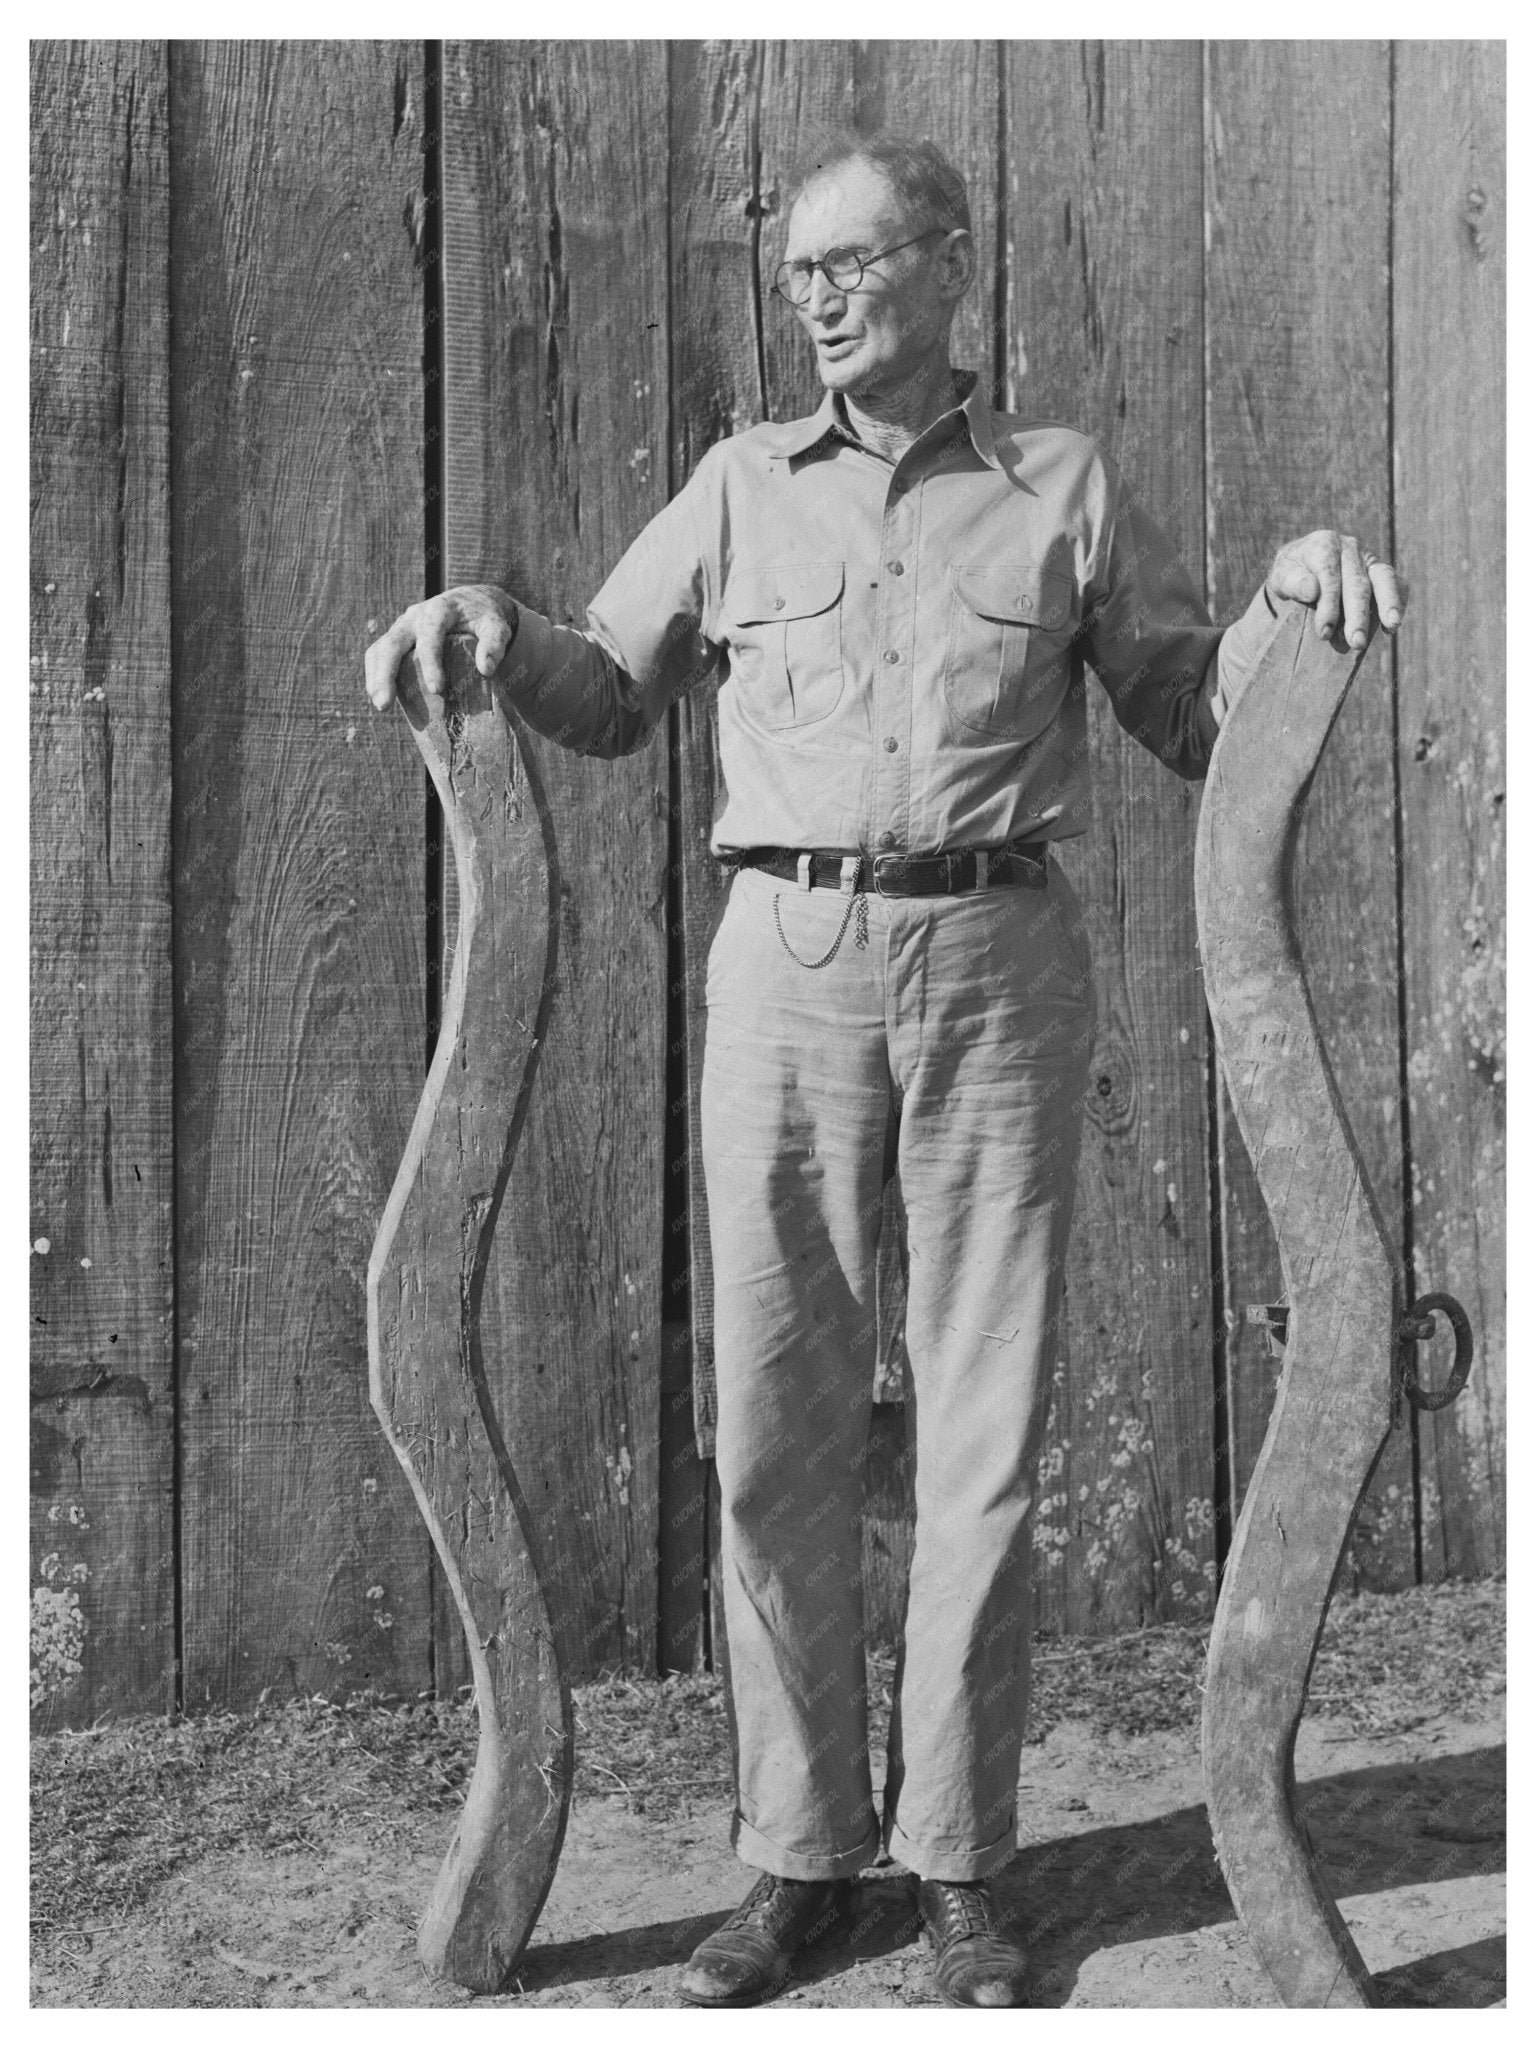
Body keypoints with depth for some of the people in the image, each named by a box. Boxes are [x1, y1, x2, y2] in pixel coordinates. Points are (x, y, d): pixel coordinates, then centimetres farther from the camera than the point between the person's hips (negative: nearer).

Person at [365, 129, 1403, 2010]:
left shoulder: (1065, 487, 11)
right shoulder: (744, 485, 13)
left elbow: (1199, 719, 14)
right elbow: (609, 696, 17)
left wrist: (1296, 587, -5)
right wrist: (491, 627, -4)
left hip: (1002, 968, -1)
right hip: (790, 963, 1)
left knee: (985, 1430, 0)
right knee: (778, 1423, 0)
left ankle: (956, 1866, 14)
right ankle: (798, 1854, 14)